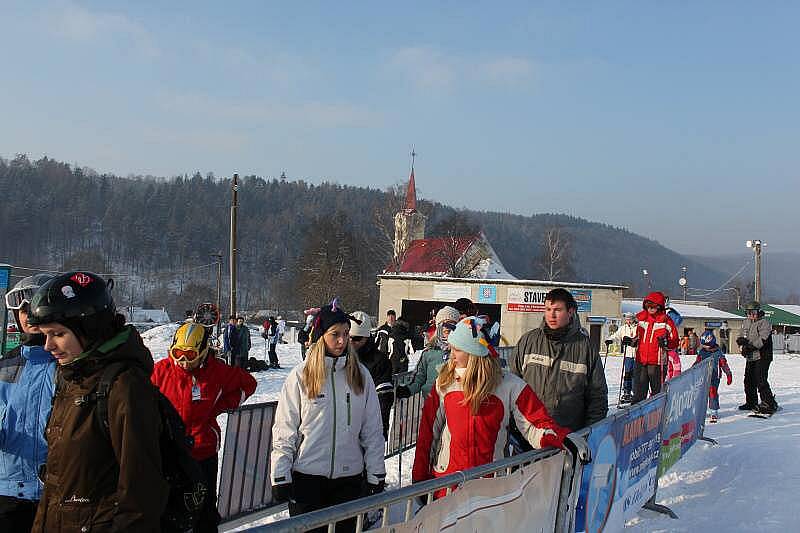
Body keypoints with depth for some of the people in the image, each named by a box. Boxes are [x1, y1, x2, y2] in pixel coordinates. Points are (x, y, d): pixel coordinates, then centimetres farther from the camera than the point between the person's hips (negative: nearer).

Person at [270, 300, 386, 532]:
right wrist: (280, 477, -5)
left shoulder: (360, 375, 1)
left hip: (349, 478, 2)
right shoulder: (300, 376, -5)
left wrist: (376, 476, 3)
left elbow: (373, 431, 4)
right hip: (306, 477, -2)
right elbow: (284, 430, -3)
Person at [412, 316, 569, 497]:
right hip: (445, 478, 2)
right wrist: (419, 479, 3)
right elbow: (429, 432, 4)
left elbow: (537, 425, -7)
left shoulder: (510, 386, -7)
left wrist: (564, 439, -28)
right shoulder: (444, 382, -1)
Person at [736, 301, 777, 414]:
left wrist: (751, 346, -27)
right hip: (750, 357, 8)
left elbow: (763, 339, -21)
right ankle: (751, 403, 27)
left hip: (762, 357, -8)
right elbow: (740, 337, 12)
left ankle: (769, 404, -7)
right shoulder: (746, 322, 12)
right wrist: (741, 341, -11)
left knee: (761, 381, -13)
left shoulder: (764, 323, -11)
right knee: (749, 380, 13)